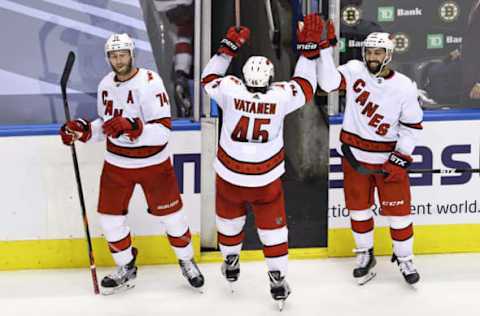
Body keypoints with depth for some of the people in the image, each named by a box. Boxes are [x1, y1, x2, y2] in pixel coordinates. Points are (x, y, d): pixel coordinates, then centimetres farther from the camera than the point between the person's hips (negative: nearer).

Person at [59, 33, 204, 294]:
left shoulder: (150, 82, -20)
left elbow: (162, 131, -27)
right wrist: (83, 130, -2)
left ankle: (186, 260, 31)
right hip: (117, 163, 5)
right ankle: (126, 269, 26)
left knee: (171, 214, 6)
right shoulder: (106, 85, 2)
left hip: (153, 163, -5)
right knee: (110, 218, 5)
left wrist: (133, 127, -41)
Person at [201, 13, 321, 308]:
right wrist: (309, 48, 1)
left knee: (229, 217, 25)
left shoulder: (230, 90, -18)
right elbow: (306, 86, 1)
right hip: (267, 178, -1)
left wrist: (228, 48, 5)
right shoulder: (281, 95, -19)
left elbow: (209, 77, 3)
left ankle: (231, 264, 44)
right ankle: (278, 280, 15)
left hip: (230, 175, 1)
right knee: (273, 225, 13)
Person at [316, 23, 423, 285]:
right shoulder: (355, 71, -7)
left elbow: (412, 125, -4)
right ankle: (365, 254, 31)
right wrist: (325, 48, -29)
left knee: (398, 209, 3)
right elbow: (328, 82, -21)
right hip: (354, 155, 1)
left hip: (388, 156, -1)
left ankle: (404, 258, 22)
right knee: (359, 207, 12)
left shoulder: (404, 87, -10)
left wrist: (400, 159, -11)